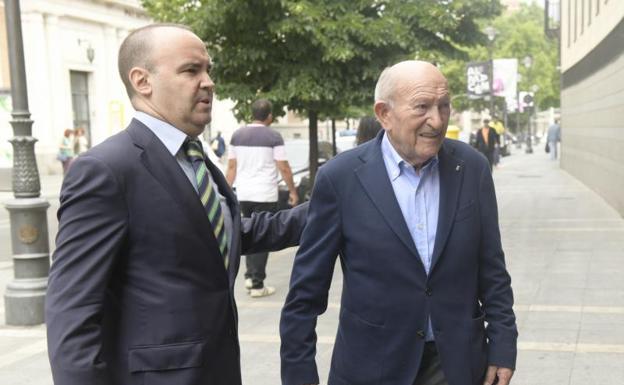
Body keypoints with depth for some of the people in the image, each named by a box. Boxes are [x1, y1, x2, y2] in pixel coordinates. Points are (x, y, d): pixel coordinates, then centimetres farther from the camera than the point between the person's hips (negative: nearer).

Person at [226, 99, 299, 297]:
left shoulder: (237, 135, 6)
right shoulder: (273, 137, -7)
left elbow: (231, 167, 7)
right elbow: (284, 168, -7)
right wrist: (292, 191, 4)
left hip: (243, 195, 4)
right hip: (265, 195, -4)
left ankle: (250, 275, 14)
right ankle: (257, 284, 5)